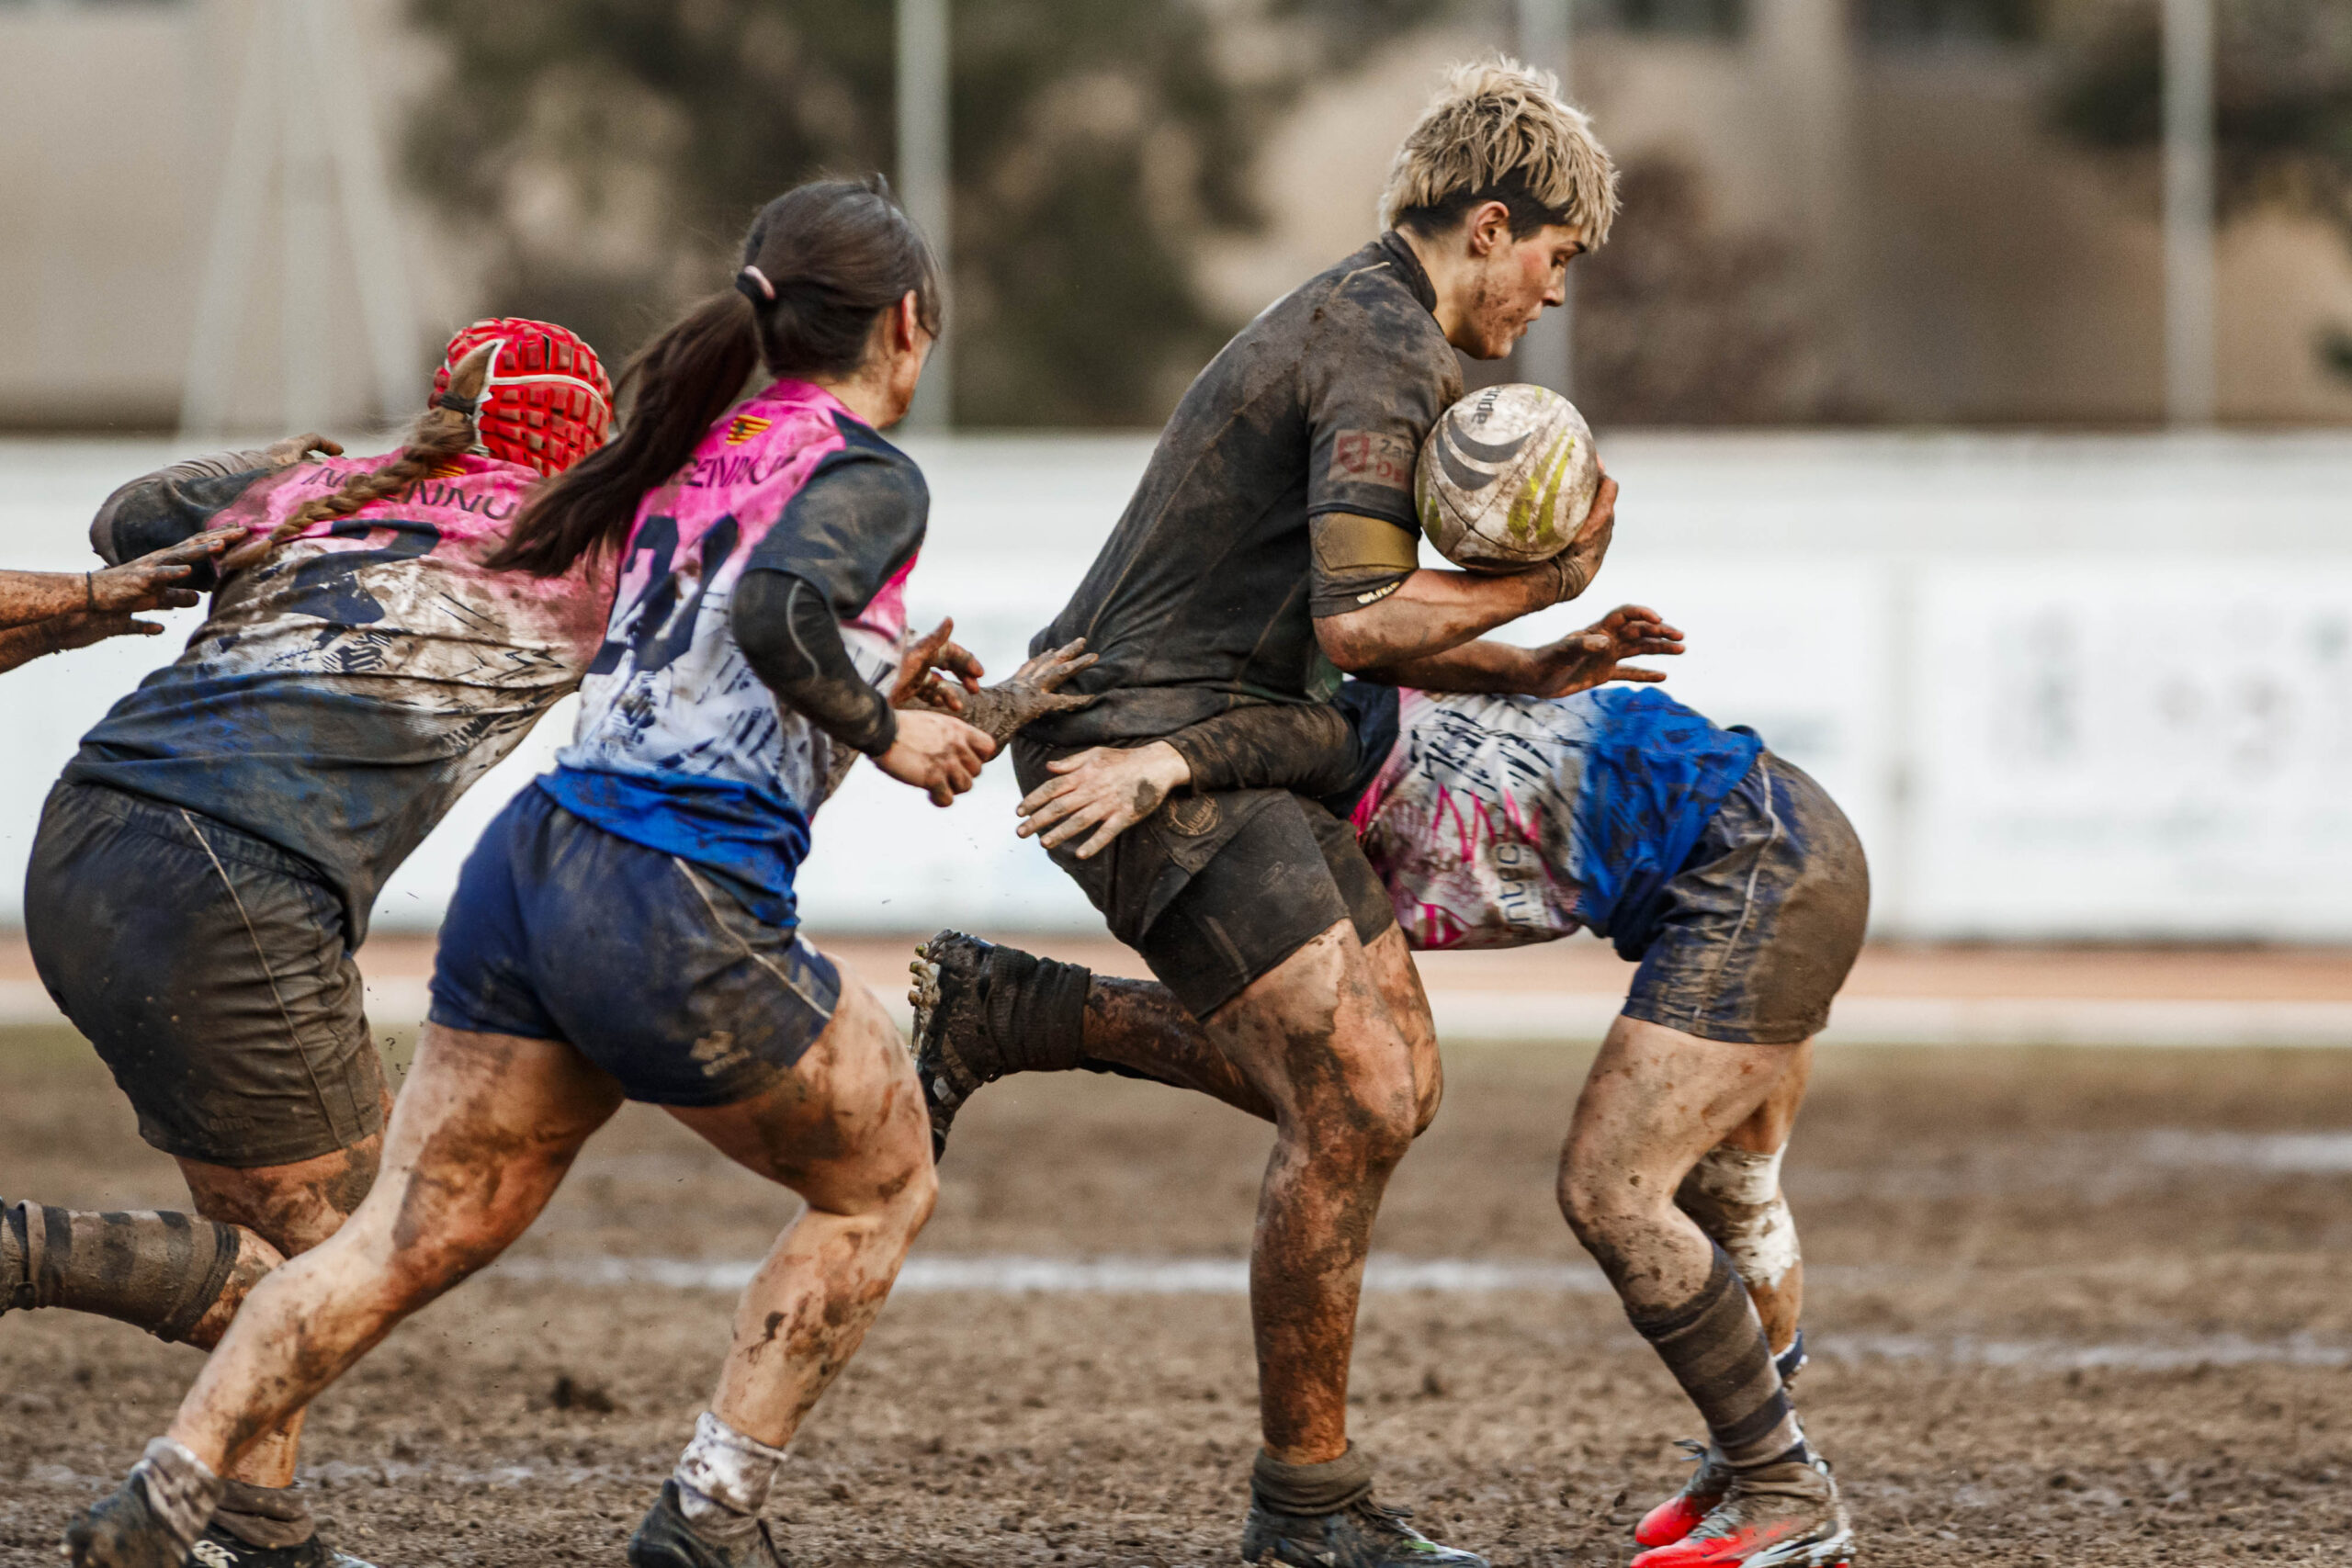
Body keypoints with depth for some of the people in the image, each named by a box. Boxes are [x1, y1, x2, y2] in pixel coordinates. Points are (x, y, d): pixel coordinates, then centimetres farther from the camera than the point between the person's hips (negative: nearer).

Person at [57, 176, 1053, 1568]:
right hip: (683, 917, -7)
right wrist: (885, 730, -10)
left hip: (531, 869, 7)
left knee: (409, 1238, 8)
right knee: (884, 1187, 17)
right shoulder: (869, 477, -4)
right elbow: (775, 612, -24)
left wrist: (871, 680, 31)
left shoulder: (702, 451, 18)